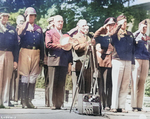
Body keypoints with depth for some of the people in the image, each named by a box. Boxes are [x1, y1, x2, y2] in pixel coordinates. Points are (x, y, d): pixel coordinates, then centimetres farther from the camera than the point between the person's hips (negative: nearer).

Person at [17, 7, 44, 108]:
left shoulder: (39, 29, 15)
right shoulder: (23, 27, 8)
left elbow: (42, 44, 15)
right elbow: (20, 35, -15)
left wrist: (42, 58, 8)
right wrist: (26, 23, -14)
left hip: (36, 54, 3)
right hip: (25, 53, -3)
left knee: (33, 77, 3)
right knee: (25, 76, -5)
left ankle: (29, 100, 8)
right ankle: (24, 100, -2)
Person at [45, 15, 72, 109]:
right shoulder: (50, 33, 9)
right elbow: (48, 45, -7)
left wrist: (70, 61, 11)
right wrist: (60, 45, -12)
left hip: (64, 62, 5)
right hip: (54, 61, -5)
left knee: (61, 84, 3)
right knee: (53, 84, -4)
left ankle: (59, 104, 6)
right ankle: (53, 104, -2)